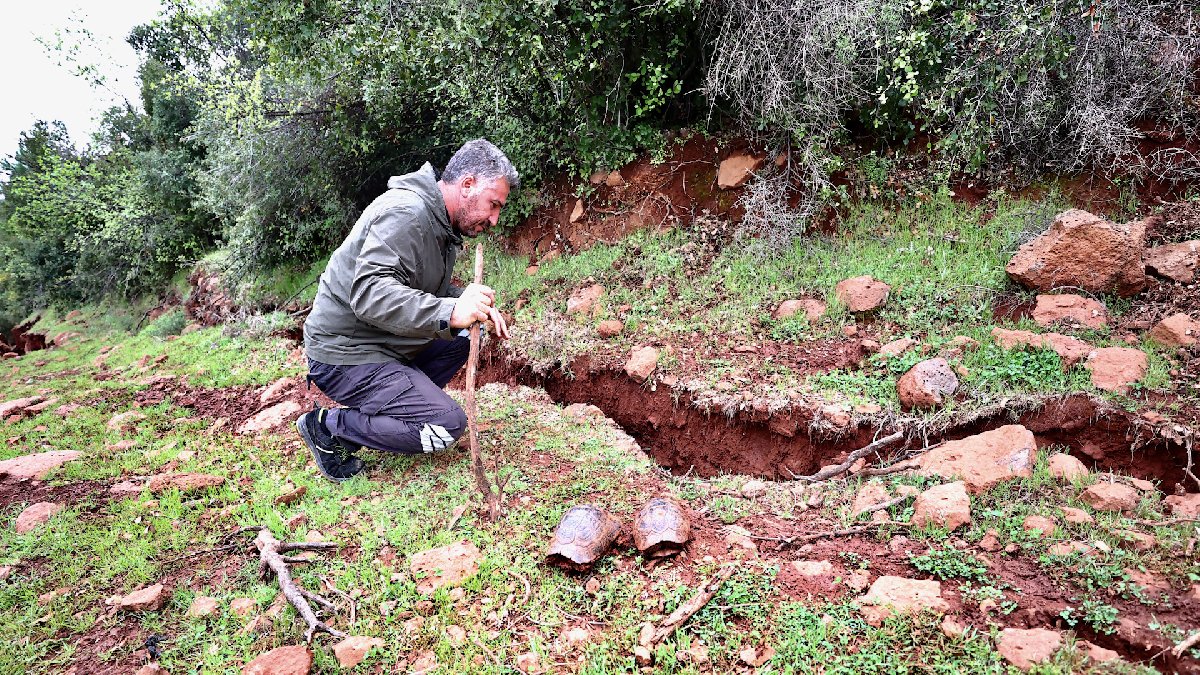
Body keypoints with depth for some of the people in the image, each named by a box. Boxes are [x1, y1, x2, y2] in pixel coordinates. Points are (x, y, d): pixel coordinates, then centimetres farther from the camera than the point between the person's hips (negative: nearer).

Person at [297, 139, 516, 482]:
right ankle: (327, 426, -4)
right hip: (346, 355, -10)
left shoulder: (441, 222, 10)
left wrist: (475, 305, -2)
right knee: (448, 425, -17)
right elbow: (369, 293, -34)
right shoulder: (406, 212, -22)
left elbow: (433, 289, 18)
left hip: (385, 343, 10)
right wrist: (451, 312, -44)